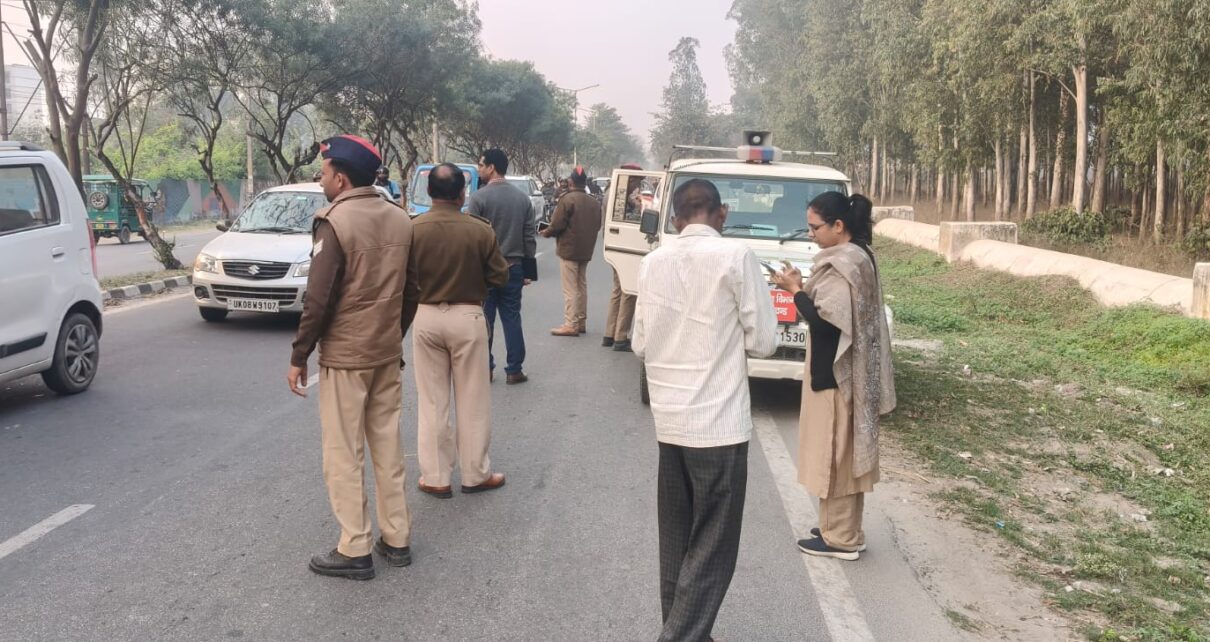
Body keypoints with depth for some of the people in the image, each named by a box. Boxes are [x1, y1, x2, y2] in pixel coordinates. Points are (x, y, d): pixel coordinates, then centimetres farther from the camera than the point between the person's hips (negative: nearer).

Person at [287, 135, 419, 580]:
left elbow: (319, 299, -18)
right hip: (387, 353, 7)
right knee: (387, 447, 14)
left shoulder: (335, 222, -16)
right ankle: (396, 539, 21)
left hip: (343, 356, -7)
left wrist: (299, 356, -9)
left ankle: (354, 551, 8)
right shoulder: (400, 219, 6)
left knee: (343, 455, 2)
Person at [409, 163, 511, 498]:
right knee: (472, 401, 10)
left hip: (426, 317, 1)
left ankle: (435, 477, 16)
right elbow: (500, 276, -4)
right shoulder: (480, 229, -12)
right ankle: (476, 474, 19)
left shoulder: (412, 229, -10)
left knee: (432, 401, 11)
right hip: (467, 316, -1)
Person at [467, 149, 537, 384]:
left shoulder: (479, 197, -11)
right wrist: (527, 270, 13)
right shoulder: (522, 198, 5)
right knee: (512, 319, 8)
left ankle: (485, 369, 10)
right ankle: (514, 370, 9)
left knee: (484, 320, 5)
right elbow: (530, 237, 6)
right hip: (513, 267, 4)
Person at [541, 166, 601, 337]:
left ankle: (571, 324, -6)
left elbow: (557, 224, -18)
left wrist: (546, 232, 1)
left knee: (570, 288, -5)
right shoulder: (594, 202, 8)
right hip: (586, 251, 7)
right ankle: (581, 321, 21)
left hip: (569, 249, -7)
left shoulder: (567, 199, -15)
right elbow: (597, 225, 10)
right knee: (582, 286, 16)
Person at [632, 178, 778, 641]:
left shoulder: (653, 262, 5)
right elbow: (763, 341, -7)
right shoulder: (734, 256, -10)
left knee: (677, 539, 16)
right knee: (712, 548, 3)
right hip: (719, 421, -6)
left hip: (668, 419, 6)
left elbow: (641, 344, 10)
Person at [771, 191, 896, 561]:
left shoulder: (842, 265, -20)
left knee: (835, 453, 0)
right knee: (844, 452, 16)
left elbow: (824, 320, -24)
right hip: (845, 372, 10)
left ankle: (841, 538, 10)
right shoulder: (857, 257, 11)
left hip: (835, 374, -10)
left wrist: (795, 291, -12)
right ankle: (842, 529, 26)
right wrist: (802, 288, 3)